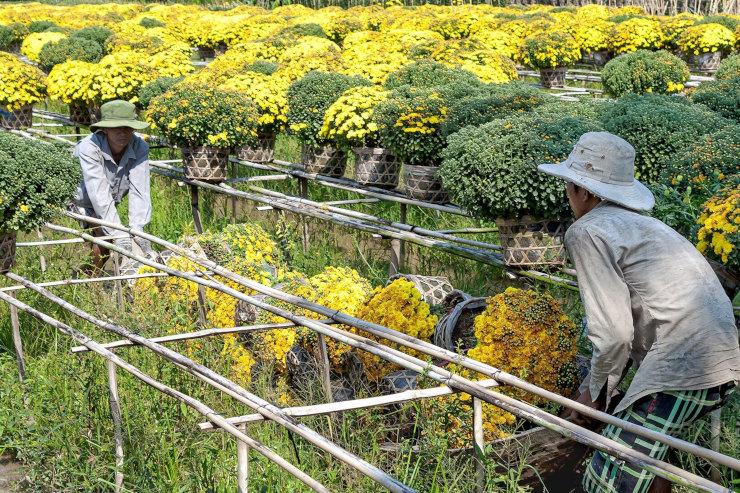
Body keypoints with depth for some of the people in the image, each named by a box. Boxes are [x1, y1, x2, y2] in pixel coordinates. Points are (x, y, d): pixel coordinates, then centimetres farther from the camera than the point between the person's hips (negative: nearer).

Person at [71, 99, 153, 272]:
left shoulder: (139, 148, -22)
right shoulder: (89, 148, -33)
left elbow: (139, 191, -27)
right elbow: (99, 194, -39)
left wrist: (137, 230, -39)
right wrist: (118, 234, -45)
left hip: (109, 204, 4)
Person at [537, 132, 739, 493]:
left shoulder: (587, 232, -5)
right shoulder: (635, 222, 24)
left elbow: (613, 331, -11)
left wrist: (597, 391, 6)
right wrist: (593, 391, 28)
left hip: (683, 371, -10)